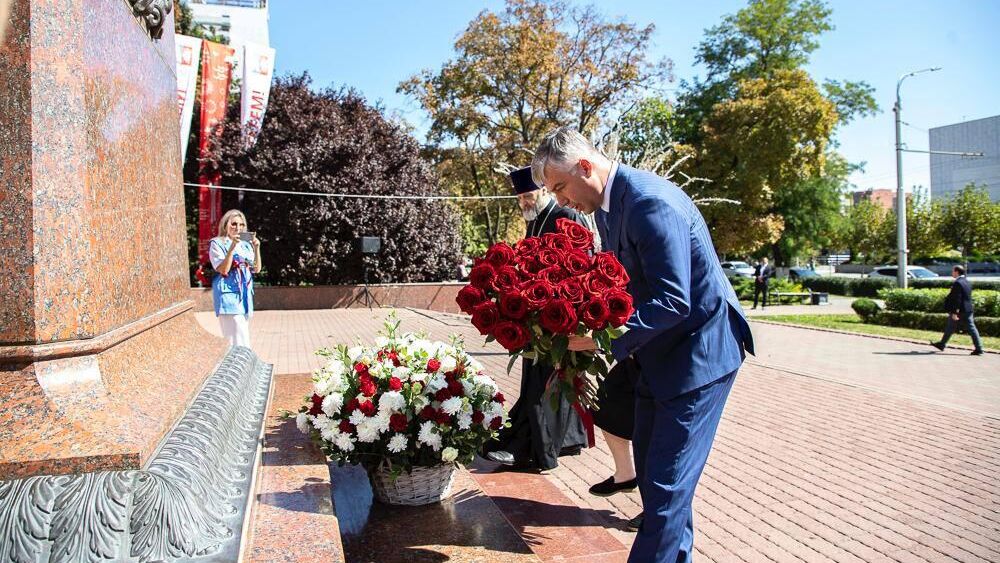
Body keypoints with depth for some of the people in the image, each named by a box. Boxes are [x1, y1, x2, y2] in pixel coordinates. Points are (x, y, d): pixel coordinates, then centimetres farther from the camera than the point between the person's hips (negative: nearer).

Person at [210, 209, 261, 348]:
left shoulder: (246, 245, 14)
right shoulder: (217, 244, -1)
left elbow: (256, 269, 8)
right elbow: (223, 270, -13)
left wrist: (256, 249, -5)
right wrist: (232, 247, -19)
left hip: (245, 294, 6)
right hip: (229, 294, -6)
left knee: (243, 335, 9)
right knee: (239, 342, -13)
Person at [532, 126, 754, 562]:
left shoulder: (651, 202, -25)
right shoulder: (608, 204, 5)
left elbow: (673, 302, -28)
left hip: (698, 353, -10)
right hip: (659, 356, 10)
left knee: (666, 485, -4)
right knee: (652, 474, 18)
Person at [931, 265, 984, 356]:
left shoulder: (957, 283, -17)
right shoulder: (967, 282, 12)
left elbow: (957, 299, -21)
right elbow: (968, 297, 18)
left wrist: (954, 312, -21)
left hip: (959, 311, -8)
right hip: (968, 310, 8)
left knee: (950, 328, 8)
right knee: (971, 329, 4)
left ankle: (942, 344, 23)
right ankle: (979, 349, 0)